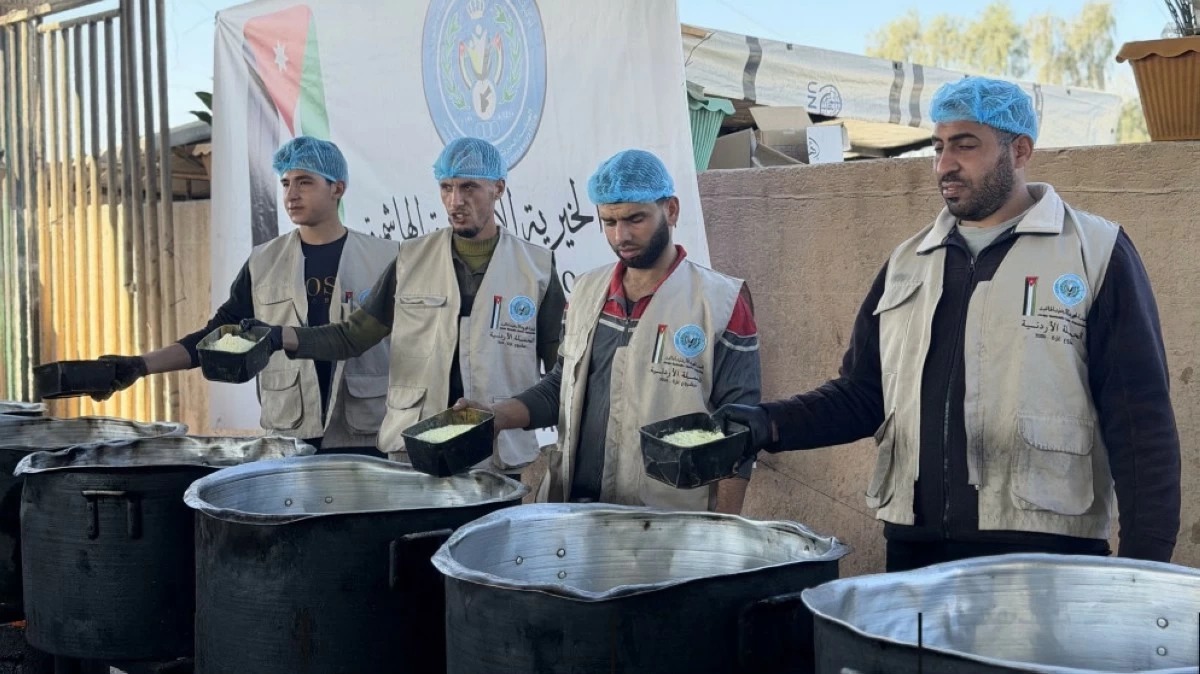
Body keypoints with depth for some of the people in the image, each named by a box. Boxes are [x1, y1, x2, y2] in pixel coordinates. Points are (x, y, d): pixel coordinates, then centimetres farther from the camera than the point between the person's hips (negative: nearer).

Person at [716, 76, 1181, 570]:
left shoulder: (1095, 253, -1)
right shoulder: (907, 263, 13)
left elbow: (1139, 419, -3)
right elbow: (862, 393, 13)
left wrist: (1145, 559, -8)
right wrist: (774, 424, -5)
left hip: (1047, 553, -4)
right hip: (914, 547, 4)